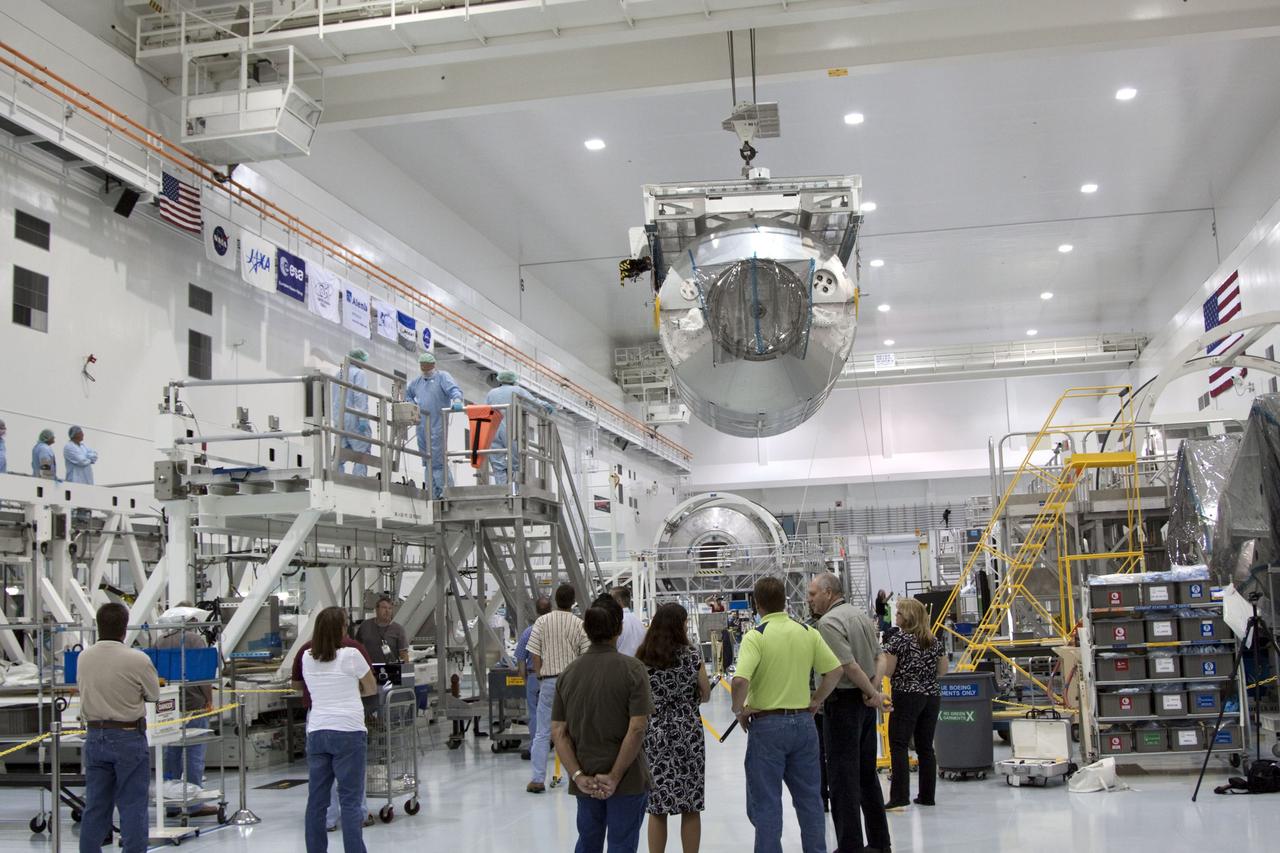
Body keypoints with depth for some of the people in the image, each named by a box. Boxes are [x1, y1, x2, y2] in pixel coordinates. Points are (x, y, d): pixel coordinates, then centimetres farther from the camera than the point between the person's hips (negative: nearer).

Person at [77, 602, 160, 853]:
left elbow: (82, 688, 12)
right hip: (128, 736, -5)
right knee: (132, 805, 3)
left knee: (95, 805, 12)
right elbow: (153, 694, -2)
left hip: (94, 735, 5)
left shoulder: (84, 657, -1)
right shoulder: (138, 660, -16)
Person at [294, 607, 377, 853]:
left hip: (317, 733, 5)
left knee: (316, 800, 10)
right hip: (348, 731, -5)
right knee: (350, 800, -2)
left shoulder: (307, 658, 7)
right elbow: (371, 689, 7)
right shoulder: (350, 655, -6)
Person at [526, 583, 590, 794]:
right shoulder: (579, 624, -4)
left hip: (548, 680, 1)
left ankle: (537, 779, 3)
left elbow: (535, 654, -2)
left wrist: (540, 677, 9)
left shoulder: (542, 622, -2)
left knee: (543, 733, 6)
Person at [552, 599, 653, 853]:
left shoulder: (569, 673, 1)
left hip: (585, 781, 4)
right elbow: (637, 729, -19)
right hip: (627, 780, -4)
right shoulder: (632, 669, -12)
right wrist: (615, 777, -14)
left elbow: (559, 732, -3)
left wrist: (578, 775, -6)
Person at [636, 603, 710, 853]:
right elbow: (705, 695, 5)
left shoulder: (641, 659, -1)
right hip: (688, 734, -2)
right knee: (691, 807, 7)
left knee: (656, 807, 7)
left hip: (653, 736, 2)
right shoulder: (690, 656, -5)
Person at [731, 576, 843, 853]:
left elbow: (741, 680, -25)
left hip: (767, 724, -5)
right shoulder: (808, 633, 2)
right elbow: (834, 670, 4)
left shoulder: (755, 636, -13)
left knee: (765, 802, 5)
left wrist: (739, 709, -8)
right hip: (803, 721, 5)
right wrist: (816, 700, 14)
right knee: (809, 797, 16)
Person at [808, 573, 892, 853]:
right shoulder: (861, 615, 11)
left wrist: (872, 693, -12)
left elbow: (849, 665, -21)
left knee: (843, 777, -2)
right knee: (867, 772, 15)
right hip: (865, 701, 9)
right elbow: (875, 656, 12)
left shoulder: (828, 622, -16)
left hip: (843, 701, -9)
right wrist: (871, 692, 6)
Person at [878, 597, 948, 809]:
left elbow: (887, 670, -8)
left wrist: (883, 654, 8)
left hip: (906, 697, -6)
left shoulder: (898, 638, -7)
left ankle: (899, 797, -14)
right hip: (932, 697, 6)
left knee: (899, 745, -7)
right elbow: (942, 670, 15)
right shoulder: (935, 641, 10)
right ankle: (927, 796, 12)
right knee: (926, 746, 10)